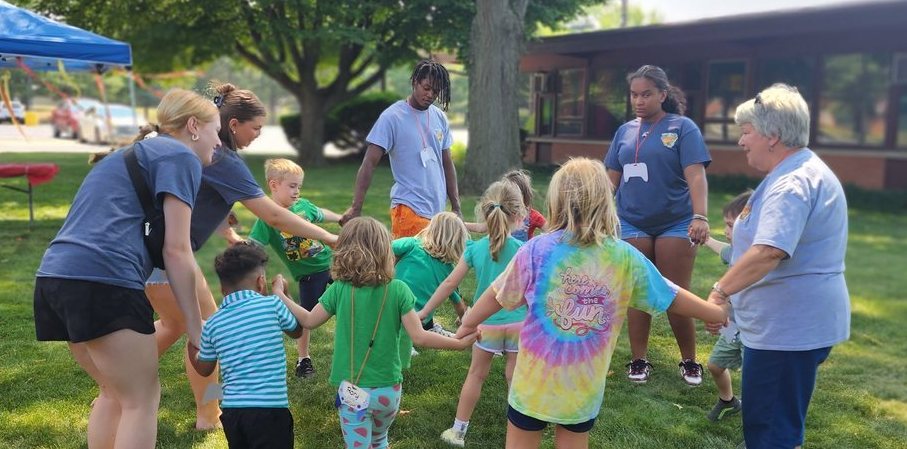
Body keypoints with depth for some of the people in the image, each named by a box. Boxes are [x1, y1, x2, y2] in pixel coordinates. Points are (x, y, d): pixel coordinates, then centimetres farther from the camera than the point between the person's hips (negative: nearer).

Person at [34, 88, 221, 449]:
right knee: (142, 400, 2)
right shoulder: (181, 156, 1)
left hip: (55, 274, 9)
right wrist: (195, 325, -2)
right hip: (103, 279, -9)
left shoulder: (136, 153, 28)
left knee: (114, 393, 21)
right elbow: (176, 249, -6)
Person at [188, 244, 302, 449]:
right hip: (269, 408, -5)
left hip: (231, 409, 5)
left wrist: (191, 344, 36)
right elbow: (297, 331, 15)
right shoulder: (273, 305, -5)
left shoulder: (212, 324, 6)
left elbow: (204, 370, 17)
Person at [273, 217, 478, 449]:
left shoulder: (339, 289, -10)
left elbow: (309, 321, 2)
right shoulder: (397, 290, -12)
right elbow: (419, 337, -14)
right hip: (388, 389, 1)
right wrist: (460, 343, -4)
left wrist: (280, 295, 17)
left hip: (353, 390, -1)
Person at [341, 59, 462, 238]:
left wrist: (456, 207, 16)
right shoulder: (392, 117, -7)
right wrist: (356, 207, -15)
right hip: (409, 209, -6)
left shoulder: (440, 117, 11)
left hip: (438, 210, 6)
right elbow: (369, 164, -9)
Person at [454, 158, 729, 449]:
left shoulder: (536, 250, -13)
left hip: (535, 379, -1)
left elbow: (497, 296, -2)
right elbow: (672, 298, 2)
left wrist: (467, 324, 16)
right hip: (585, 384, 2)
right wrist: (718, 313, 19)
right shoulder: (626, 257, -8)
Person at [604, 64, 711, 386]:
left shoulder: (683, 128, -5)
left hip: (675, 224, -3)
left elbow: (695, 175, -15)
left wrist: (700, 217, -27)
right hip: (632, 224, 3)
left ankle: (689, 361, 21)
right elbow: (611, 178, 12)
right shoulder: (625, 131, 7)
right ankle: (639, 361, 19)